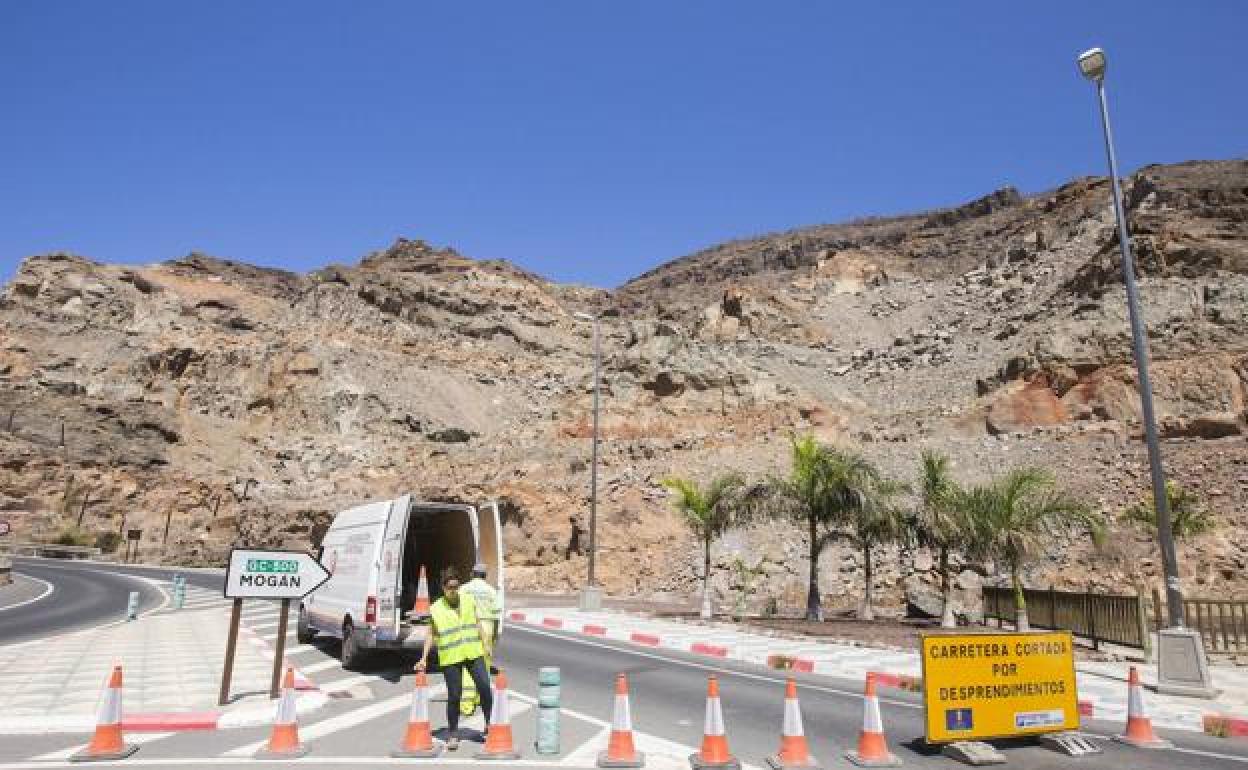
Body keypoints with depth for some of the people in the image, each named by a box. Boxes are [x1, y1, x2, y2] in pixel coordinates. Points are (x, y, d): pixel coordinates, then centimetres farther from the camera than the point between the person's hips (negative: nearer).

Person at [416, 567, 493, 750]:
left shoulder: (469, 600, 5)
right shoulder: (435, 609, -3)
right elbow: (431, 635, 4)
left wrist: (485, 644, 11)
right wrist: (424, 658, 0)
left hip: (473, 653, 2)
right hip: (450, 658, -2)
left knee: (484, 687, -2)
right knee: (454, 696, 1)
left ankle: (490, 724, 16)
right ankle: (453, 734, 18)